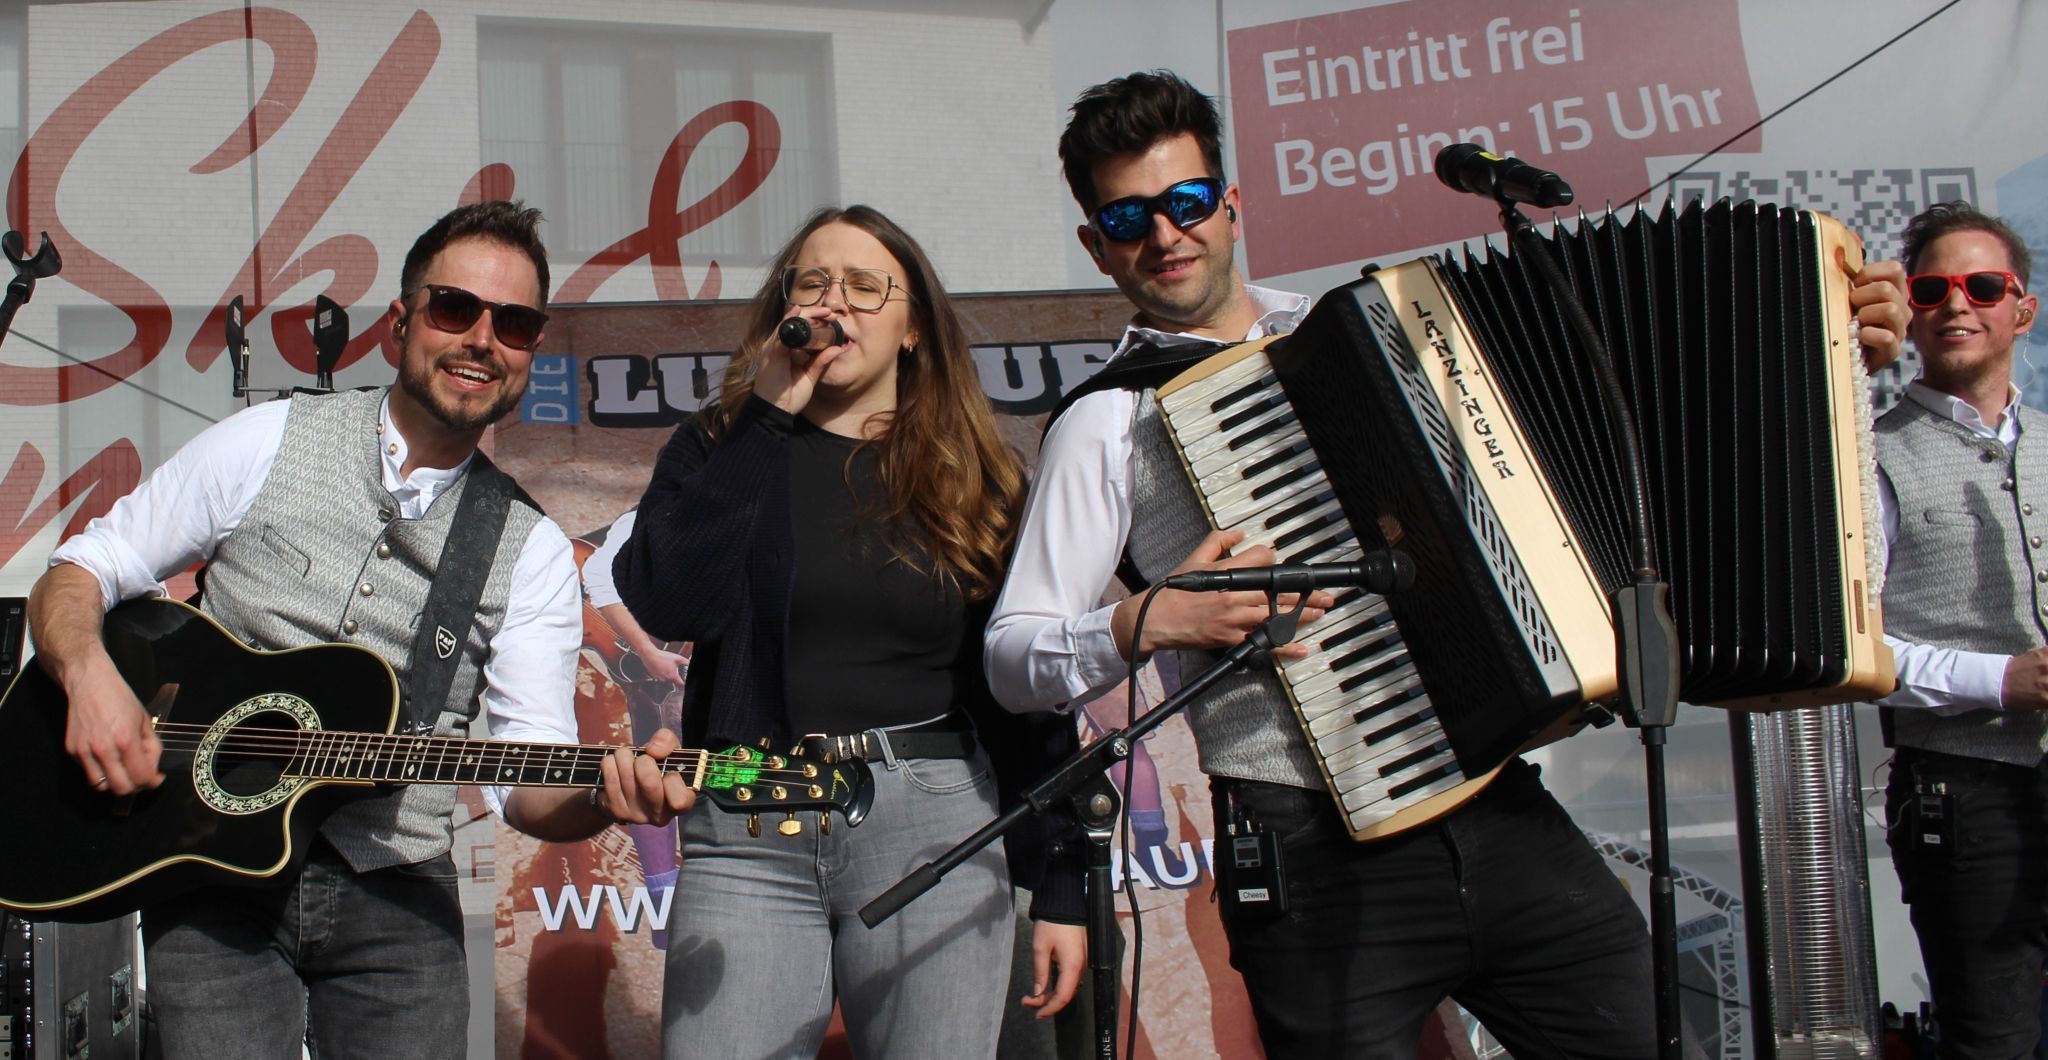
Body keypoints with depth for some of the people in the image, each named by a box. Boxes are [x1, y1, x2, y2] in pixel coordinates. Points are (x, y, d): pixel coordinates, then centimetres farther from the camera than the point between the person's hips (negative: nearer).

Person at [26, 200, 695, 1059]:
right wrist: (89, 674, -15)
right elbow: (79, 573, 6)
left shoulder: (530, 551, 3)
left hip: (394, 894, 1)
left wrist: (600, 796, -26)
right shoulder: (266, 443, 2)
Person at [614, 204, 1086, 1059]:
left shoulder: (975, 481, 8)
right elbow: (665, 604, -10)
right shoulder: (721, 452, 9)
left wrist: (1061, 891, 4)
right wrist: (766, 419, -7)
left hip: (932, 826, 0)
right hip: (749, 834, 0)